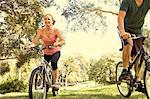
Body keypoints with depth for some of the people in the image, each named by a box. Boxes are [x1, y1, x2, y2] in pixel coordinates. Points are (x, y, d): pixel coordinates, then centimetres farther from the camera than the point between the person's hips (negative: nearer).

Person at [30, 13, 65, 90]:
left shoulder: (56, 31, -14)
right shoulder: (41, 31, -9)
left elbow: (63, 41, -26)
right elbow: (35, 41, -16)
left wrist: (57, 43, -47)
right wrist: (32, 45, -38)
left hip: (56, 52, -3)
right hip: (46, 53, 3)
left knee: (53, 62, -33)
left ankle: (56, 83, -23)